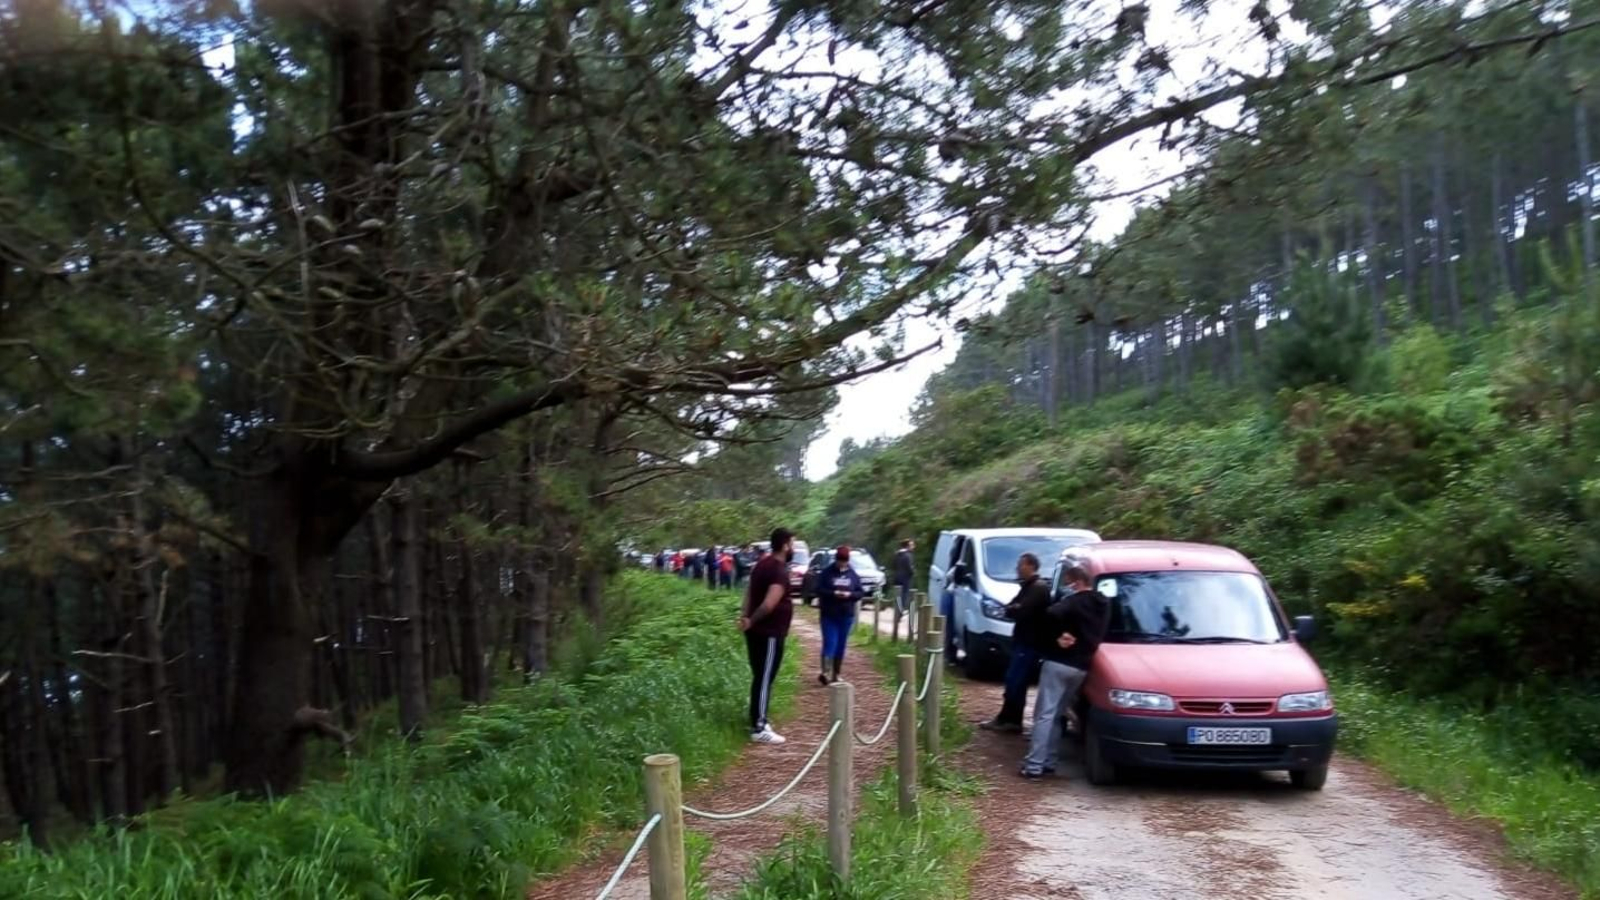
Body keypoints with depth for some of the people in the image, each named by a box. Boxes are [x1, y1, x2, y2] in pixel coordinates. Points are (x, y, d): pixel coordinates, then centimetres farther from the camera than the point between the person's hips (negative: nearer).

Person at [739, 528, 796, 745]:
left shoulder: (763, 564, 12)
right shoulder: (780, 571, -19)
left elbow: (750, 594, 11)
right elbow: (769, 604, -27)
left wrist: (745, 617, 3)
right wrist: (751, 621, -16)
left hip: (758, 632, 10)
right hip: (769, 633, -9)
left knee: (760, 678, 17)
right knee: (764, 680, -5)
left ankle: (758, 720, 25)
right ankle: (759, 729, -2)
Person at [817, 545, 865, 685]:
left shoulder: (853, 575, 6)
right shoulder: (826, 573, -3)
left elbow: (861, 592, 5)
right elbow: (819, 590, -7)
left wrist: (850, 594, -15)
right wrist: (833, 593, -21)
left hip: (847, 616, 3)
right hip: (829, 615, -3)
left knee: (841, 646, 8)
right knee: (830, 644, -13)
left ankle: (835, 674, 18)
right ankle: (826, 673, -19)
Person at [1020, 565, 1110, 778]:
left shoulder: (1074, 603, -12)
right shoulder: (1104, 605, 13)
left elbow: (1051, 615, -30)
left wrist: (1056, 636, -14)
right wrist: (1070, 638, 6)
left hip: (1059, 663, -8)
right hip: (1081, 667, 8)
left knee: (1044, 714, -6)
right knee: (1056, 715, 17)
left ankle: (1034, 765, -9)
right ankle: (1048, 762, 16)